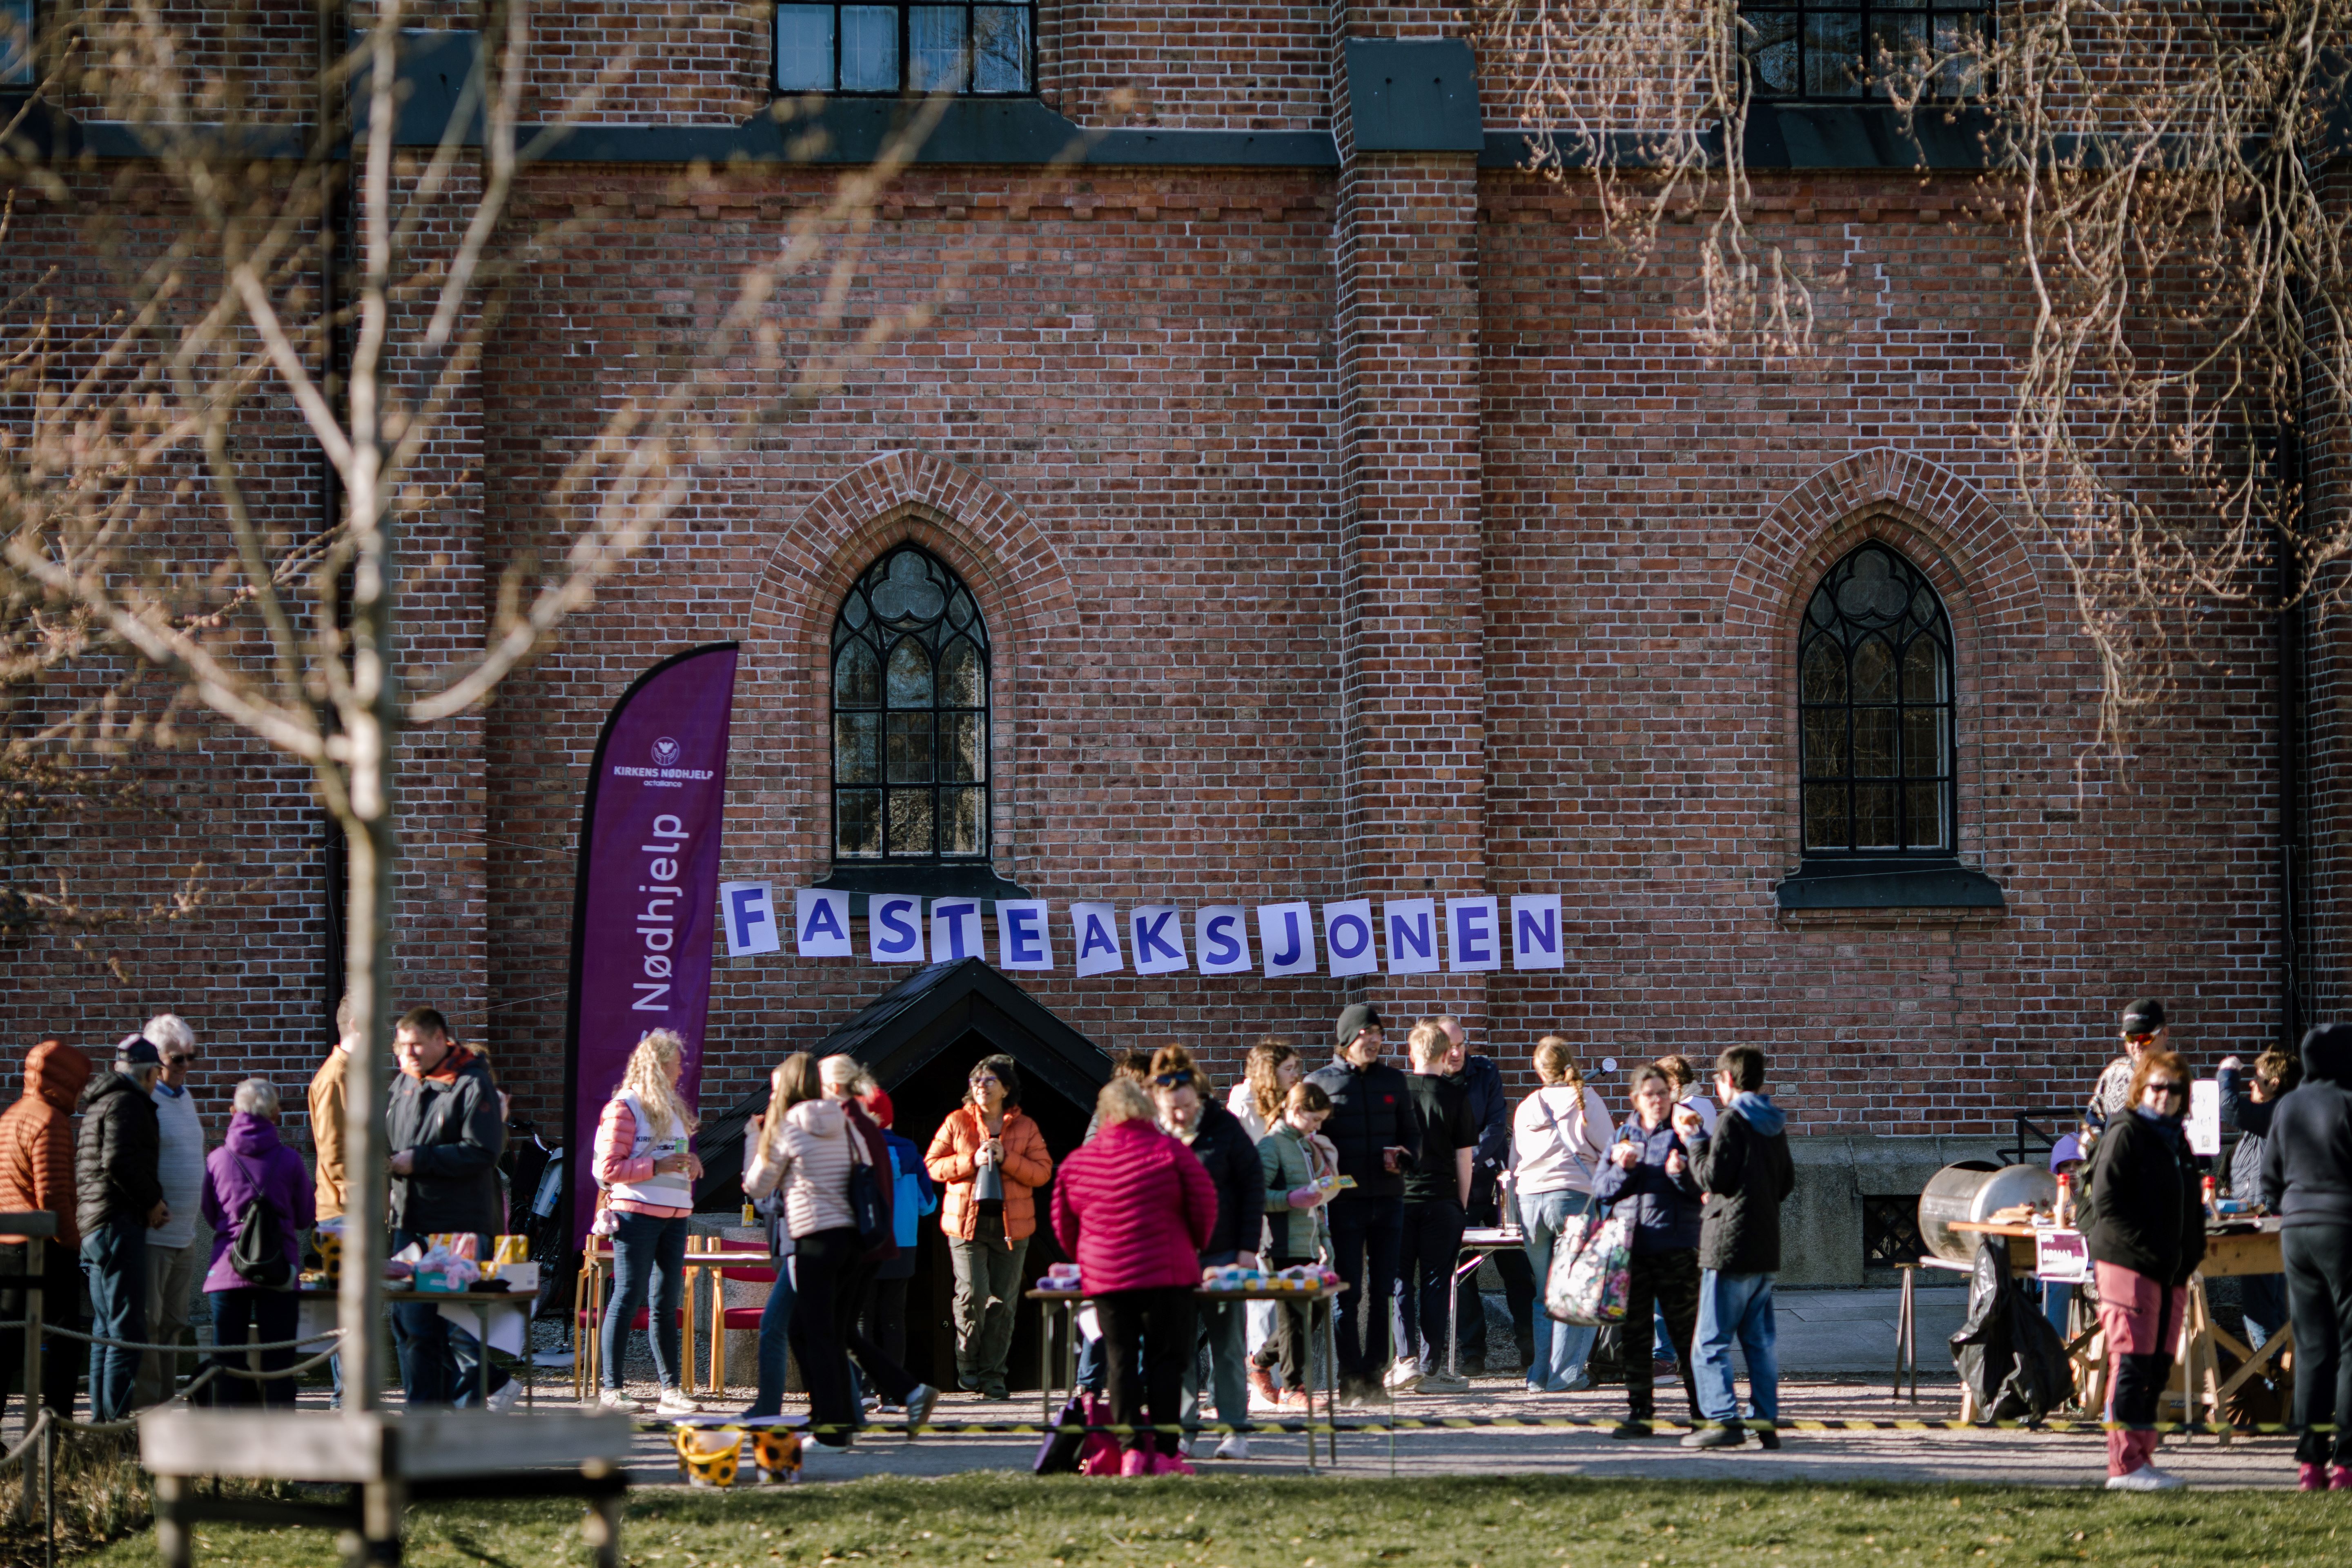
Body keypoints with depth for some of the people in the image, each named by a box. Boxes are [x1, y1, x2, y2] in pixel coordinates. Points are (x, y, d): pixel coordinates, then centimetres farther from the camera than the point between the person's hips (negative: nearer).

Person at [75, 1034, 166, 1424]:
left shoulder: (99, 1103, 22)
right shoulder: (128, 1103, -9)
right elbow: (119, 1161, -21)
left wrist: (149, 1200, 16)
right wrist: (152, 1201, -11)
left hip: (93, 1223, 10)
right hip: (119, 1223, -10)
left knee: (106, 1329, 13)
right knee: (127, 1329, -10)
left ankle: (100, 1416, 14)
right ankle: (116, 1419, -14)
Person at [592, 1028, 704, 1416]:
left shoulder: (672, 1108, 20)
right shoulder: (625, 1108, -6)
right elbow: (609, 1169, -11)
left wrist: (690, 1164, 9)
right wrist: (656, 1166, -18)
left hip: (675, 1214, 8)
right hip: (636, 1212, -8)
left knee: (667, 1303, 8)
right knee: (629, 1297, -7)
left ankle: (671, 1388, 10)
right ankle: (611, 1389, -4)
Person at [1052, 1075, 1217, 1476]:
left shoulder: (1077, 1162, 6)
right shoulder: (1171, 1152, -3)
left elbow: (1064, 1225, 14)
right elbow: (1204, 1208, -1)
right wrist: (1193, 1248, 18)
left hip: (1104, 1277, 2)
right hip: (1166, 1273, -2)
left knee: (1120, 1362, 7)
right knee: (1166, 1360, 2)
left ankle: (1133, 1450, 1)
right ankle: (1165, 1453, -1)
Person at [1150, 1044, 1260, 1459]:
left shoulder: (1224, 1127, -2)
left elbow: (1252, 1189, 1)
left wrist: (1248, 1248, -4)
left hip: (1222, 1253, -2)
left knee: (1227, 1344, 2)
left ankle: (1235, 1431, 7)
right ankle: (1183, 1429, 7)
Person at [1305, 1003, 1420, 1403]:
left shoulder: (1393, 1081, 12)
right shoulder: (1320, 1082, 2)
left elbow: (1412, 1133, 18)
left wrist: (1404, 1156, -5)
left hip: (1389, 1200, 3)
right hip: (1345, 1202, -3)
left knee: (1382, 1290, 5)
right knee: (1348, 1292, -5)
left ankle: (1374, 1374, 11)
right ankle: (1351, 1379, -2)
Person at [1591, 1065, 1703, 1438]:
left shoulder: (1681, 1135, 2)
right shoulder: (1624, 1137, 12)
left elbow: (1704, 1190, -3)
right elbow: (1601, 1190, 9)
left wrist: (1681, 1174, -23)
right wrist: (1623, 1169, -10)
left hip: (1677, 1247, -3)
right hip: (1631, 1246, 3)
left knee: (1685, 1331, -1)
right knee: (1634, 1331, 5)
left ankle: (1702, 1409, 7)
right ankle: (1639, 1411, 10)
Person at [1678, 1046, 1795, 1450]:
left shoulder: (1732, 1121, -12)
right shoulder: (1775, 1125, 12)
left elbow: (1712, 1177, -14)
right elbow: (1786, 1184, 18)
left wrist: (1693, 1139, -2)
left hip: (1730, 1244, -8)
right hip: (1766, 1247, 8)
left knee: (1711, 1341, -5)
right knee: (1760, 1341, 12)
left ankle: (1723, 1420, -12)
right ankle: (1767, 1420, 11)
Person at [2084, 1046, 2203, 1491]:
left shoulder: (2177, 1140, 20)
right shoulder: (2125, 1134, -5)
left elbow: (2191, 1206, 27)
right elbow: (2106, 1204, -11)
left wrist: (2191, 1255, 12)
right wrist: (2146, 1250, -17)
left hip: (2171, 1271, 8)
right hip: (2128, 1266, -8)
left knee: (2158, 1367, 8)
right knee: (2132, 1363, -10)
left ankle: (2142, 1458, 14)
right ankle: (2126, 1464, -11)